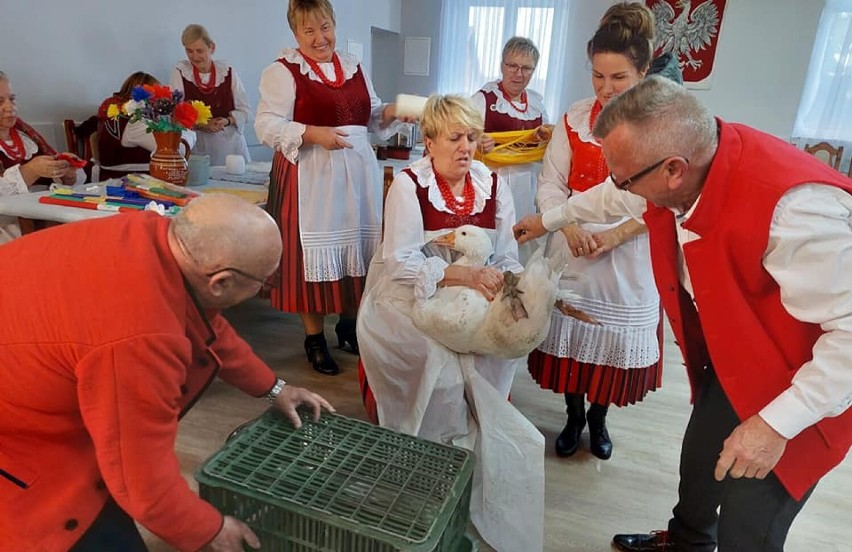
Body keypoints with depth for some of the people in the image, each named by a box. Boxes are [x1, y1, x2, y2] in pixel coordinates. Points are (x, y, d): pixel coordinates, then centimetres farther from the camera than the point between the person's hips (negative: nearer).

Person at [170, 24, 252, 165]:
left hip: (230, 144, 1)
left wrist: (227, 120, -13)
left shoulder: (228, 72, 7)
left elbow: (245, 111, 7)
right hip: (196, 146, -1)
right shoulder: (179, 73, 5)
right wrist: (201, 125, -16)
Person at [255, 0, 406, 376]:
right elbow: (267, 126, -11)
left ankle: (349, 326, 28)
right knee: (314, 251, -1)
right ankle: (314, 338, 15)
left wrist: (391, 112, -1)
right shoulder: (282, 71, -4)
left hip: (357, 172, 6)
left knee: (357, 247, 9)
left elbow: (371, 115, 20)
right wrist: (313, 134, -24)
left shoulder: (353, 65, 14)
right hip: (310, 178, -5)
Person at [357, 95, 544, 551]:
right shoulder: (409, 184, -10)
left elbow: (507, 257, -2)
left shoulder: (493, 185, 2)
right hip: (410, 295, -3)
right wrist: (460, 274, -35)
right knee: (439, 354, -30)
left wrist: (503, 283, -25)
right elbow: (400, 261, -22)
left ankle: (472, 430, -1)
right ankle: (444, 443, -4)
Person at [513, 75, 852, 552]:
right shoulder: (676, 162, -13)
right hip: (728, 364, 7)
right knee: (698, 467, 25)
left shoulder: (796, 207, -37)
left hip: (795, 385, -7)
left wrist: (778, 423, -28)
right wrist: (549, 221, 25)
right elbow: (611, 198, 9)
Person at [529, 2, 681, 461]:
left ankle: (598, 418, 38)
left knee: (616, 340, 11)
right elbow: (550, 183, -1)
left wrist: (617, 234, -19)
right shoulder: (575, 118, -1)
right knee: (570, 334, 10)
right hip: (572, 251, 2)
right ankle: (573, 416, 35)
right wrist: (570, 227, -17)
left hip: (629, 259, -1)